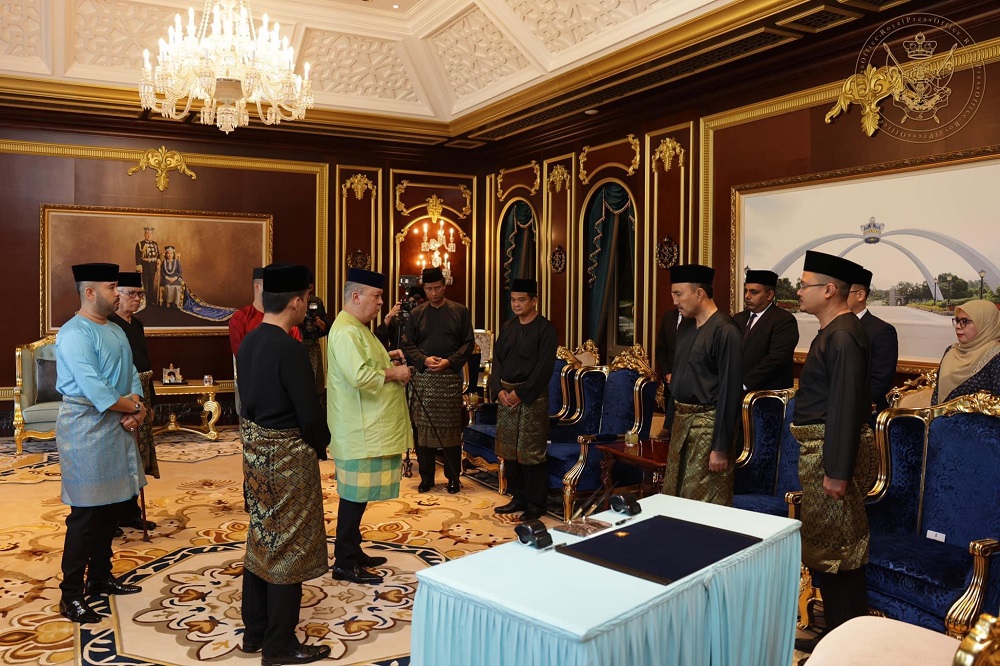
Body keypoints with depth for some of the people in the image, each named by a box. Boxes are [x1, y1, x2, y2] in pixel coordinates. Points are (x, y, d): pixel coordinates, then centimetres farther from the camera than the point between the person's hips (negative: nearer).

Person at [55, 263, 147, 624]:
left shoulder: (116, 331, 13)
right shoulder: (75, 334, -16)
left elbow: (131, 375, 11)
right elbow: (94, 390, -24)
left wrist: (137, 408, -7)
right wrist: (133, 406, -12)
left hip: (119, 425, 9)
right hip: (86, 428, -9)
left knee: (112, 506, 15)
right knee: (85, 513, -3)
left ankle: (100, 576, 29)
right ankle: (71, 594, 8)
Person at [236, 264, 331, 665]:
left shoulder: (248, 341, 4)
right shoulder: (289, 349, -22)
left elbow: (248, 396, 11)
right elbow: (309, 413, -21)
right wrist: (322, 444, -2)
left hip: (254, 448, 9)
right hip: (286, 456, -9)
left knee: (261, 541, 18)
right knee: (288, 547, 4)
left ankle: (255, 632, 31)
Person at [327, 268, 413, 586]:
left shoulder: (358, 328, 17)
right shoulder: (346, 331, -18)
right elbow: (360, 377, -29)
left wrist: (386, 358, 13)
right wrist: (393, 374, -15)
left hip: (370, 428, 10)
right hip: (359, 431, -10)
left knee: (359, 495, 17)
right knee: (355, 496, -2)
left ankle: (353, 552, 27)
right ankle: (344, 563, 8)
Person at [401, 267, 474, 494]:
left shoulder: (460, 312, 4)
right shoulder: (416, 314, 9)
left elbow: (468, 343, 1)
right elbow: (408, 344, 7)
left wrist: (449, 361, -11)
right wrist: (424, 359, -10)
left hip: (450, 376, -1)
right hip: (423, 377, 2)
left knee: (451, 428, 2)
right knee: (423, 427, 3)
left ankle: (453, 477, 12)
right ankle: (426, 477, 13)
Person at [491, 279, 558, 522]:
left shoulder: (545, 329, -7)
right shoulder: (507, 327, 12)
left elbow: (544, 367, -13)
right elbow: (497, 359, 12)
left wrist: (520, 393, -15)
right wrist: (499, 390, -3)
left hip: (532, 396, -6)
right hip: (506, 395, 6)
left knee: (531, 453, -3)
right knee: (509, 450, 11)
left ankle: (535, 504, 8)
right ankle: (518, 498, 24)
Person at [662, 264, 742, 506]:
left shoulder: (725, 331, -14)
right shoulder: (688, 331, 11)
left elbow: (729, 392, -17)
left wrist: (721, 448, -18)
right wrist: (671, 427, 17)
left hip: (708, 425, -8)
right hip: (682, 422, 8)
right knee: (673, 498, 15)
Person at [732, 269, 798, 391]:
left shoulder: (784, 320, -8)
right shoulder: (738, 319, 14)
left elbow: (776, 359, -17)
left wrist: (744, 384, -18)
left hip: (769, 393, -5)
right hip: (738, 392, 5)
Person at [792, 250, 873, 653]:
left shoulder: (843, 336, -19)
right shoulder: (833, 331, 12)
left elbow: (847, 406, -24)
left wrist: (838, 471, -23)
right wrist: (826, 463, 18)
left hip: (833, 450, -10)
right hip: (818, 448, 10)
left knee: (835, 548, 2)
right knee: (827, 545, 18)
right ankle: (838, 634, 32)